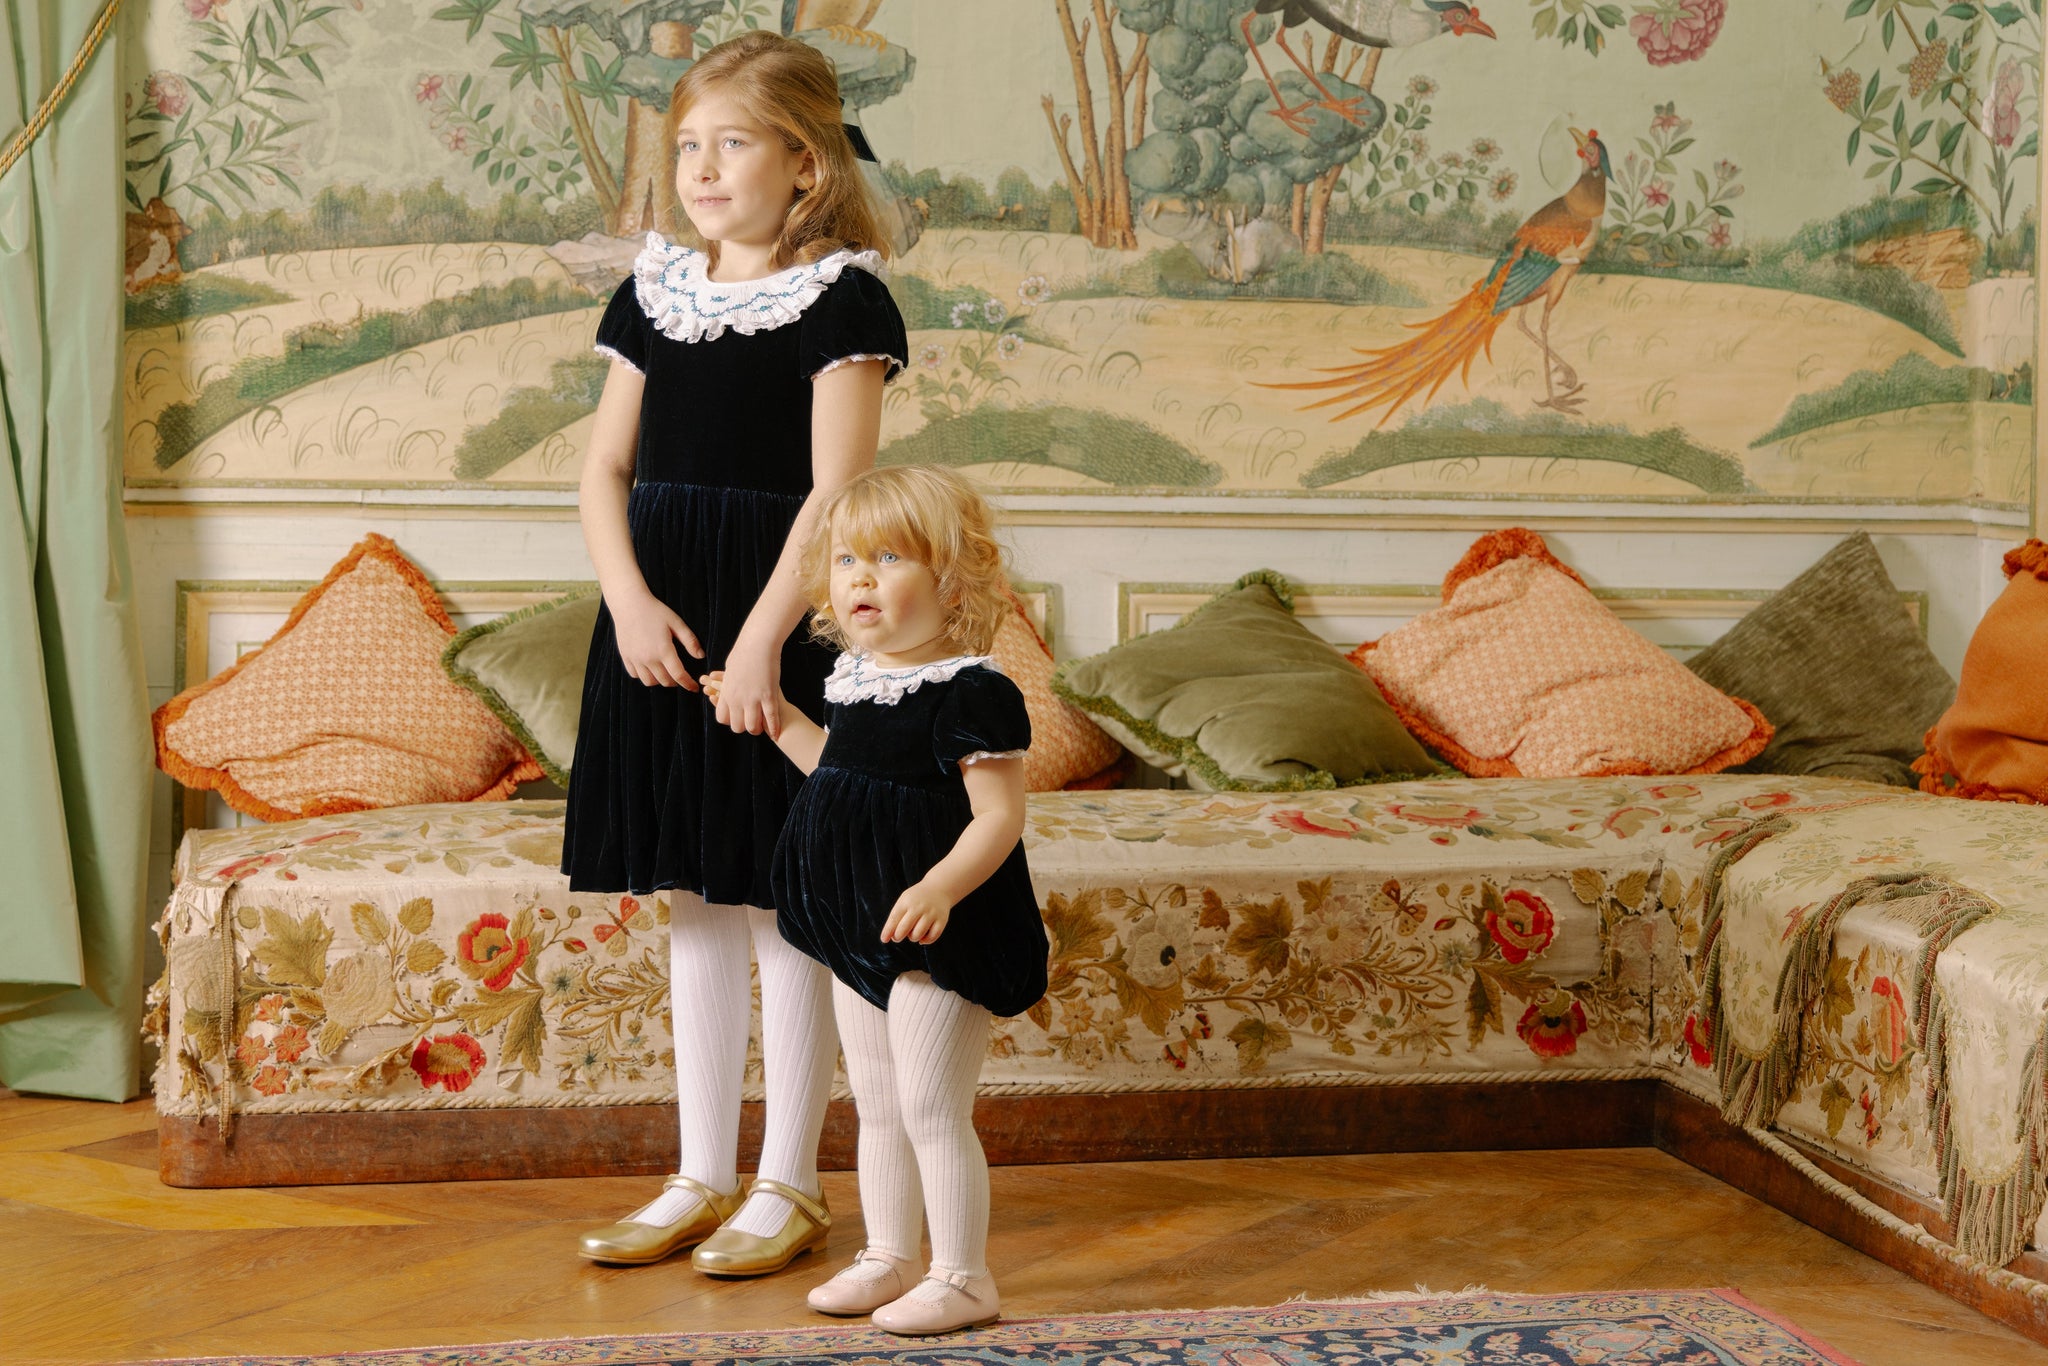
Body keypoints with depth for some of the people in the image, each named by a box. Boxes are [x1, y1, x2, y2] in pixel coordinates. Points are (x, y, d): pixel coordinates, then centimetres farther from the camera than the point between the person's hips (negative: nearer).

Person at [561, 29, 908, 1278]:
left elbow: (837, 490, -14)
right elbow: (607, 472, 10)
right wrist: (630, 598, -7)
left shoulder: (840, 297, -7)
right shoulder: (656, 293, 11)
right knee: (692, 902, 12)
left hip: (775, 626, -6)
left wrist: (758, 639, -20)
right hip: (659, 626, 6)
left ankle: (789, 1188, 13)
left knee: (781, 904, 1)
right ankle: (703, 1178, 23)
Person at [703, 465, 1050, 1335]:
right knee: (877, 1107, 18)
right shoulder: (855, 681, 8)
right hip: (860, 936, 9)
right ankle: (888, 1258, 31)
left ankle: (962, 1279, 10)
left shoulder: (971, 694, -18)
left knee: (931, 1109, -3)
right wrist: (779, 720, 20)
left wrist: (940, 887, -35)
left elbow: (998, 815, -21)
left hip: (937, 936, -9)